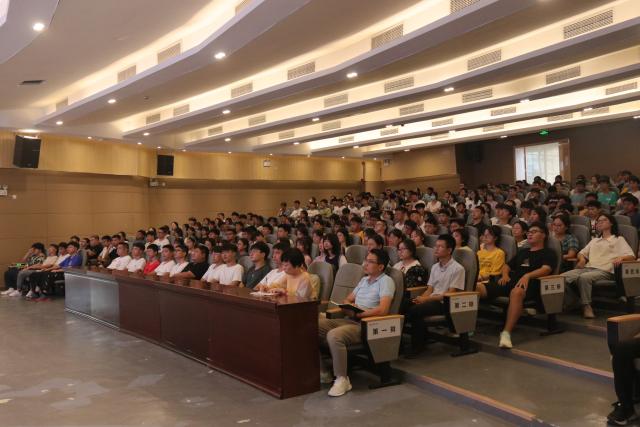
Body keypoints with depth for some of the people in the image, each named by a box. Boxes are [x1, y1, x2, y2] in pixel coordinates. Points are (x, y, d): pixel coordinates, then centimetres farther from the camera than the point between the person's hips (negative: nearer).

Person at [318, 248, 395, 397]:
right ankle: (322, 371, 1)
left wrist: (358, 314, -14)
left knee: (334, 335, -35)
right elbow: (347, 300, 26)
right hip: (349, 320, 8)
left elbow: (382, 310, -18)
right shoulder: (364, 280, 22)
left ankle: (342, 379, -20)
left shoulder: (386, 281, -4)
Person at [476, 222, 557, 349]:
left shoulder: (548, 253, 15)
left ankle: (506, 333, -48)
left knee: (516, 292, -44)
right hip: (511, 281, 6)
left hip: (529, 283, -6)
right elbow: (507, 266, 34)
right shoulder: (522, 251, 34)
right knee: (478, 287, -20)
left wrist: (528, 275, -22)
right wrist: (505, 274, 9)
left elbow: (546, 269, -4)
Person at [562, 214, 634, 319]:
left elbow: (631, 256, 6)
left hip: (605, 271, -5)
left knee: (584, 277, -39)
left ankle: (586, 305, -33)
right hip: (587, 268, 5)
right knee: (563, 277, -27)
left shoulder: (619, 239, 19)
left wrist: (621, 257, -17)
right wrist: (582, 259, 7)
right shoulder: (594, 240, 35)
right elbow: (581, 253, 32)